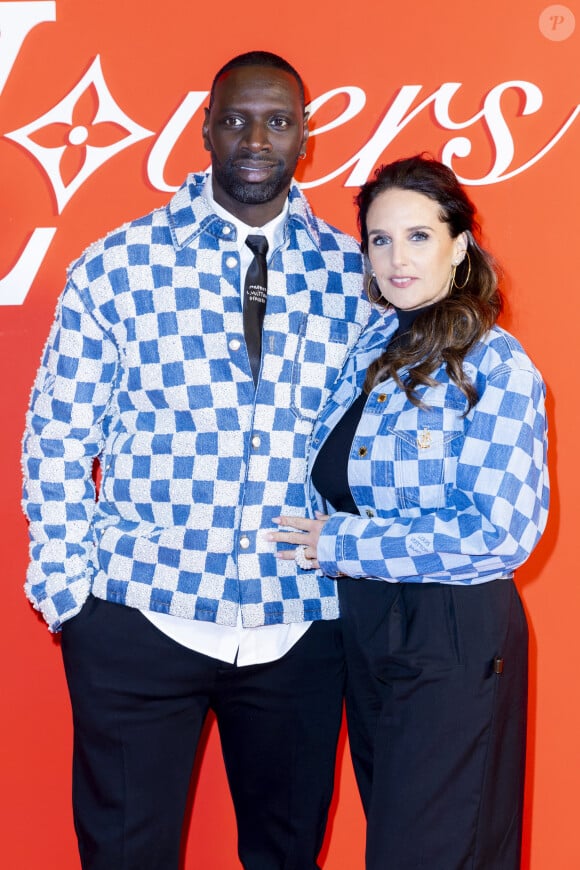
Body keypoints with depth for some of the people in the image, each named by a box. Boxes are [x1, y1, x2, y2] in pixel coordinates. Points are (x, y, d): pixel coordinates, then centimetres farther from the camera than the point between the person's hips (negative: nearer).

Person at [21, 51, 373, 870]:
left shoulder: (353, 272, 3)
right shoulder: (117, 265, -3)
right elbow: (56, 437, 0)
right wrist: (69, 588, -4)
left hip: (302, 623, 2)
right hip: (140, 618, -1)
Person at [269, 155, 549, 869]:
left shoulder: (495, 366, -14)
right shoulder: (373, 348, 6)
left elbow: (500, 530, -21)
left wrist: (342, 544, -16)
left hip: (454, 637, -7)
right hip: (365, 624, 7)